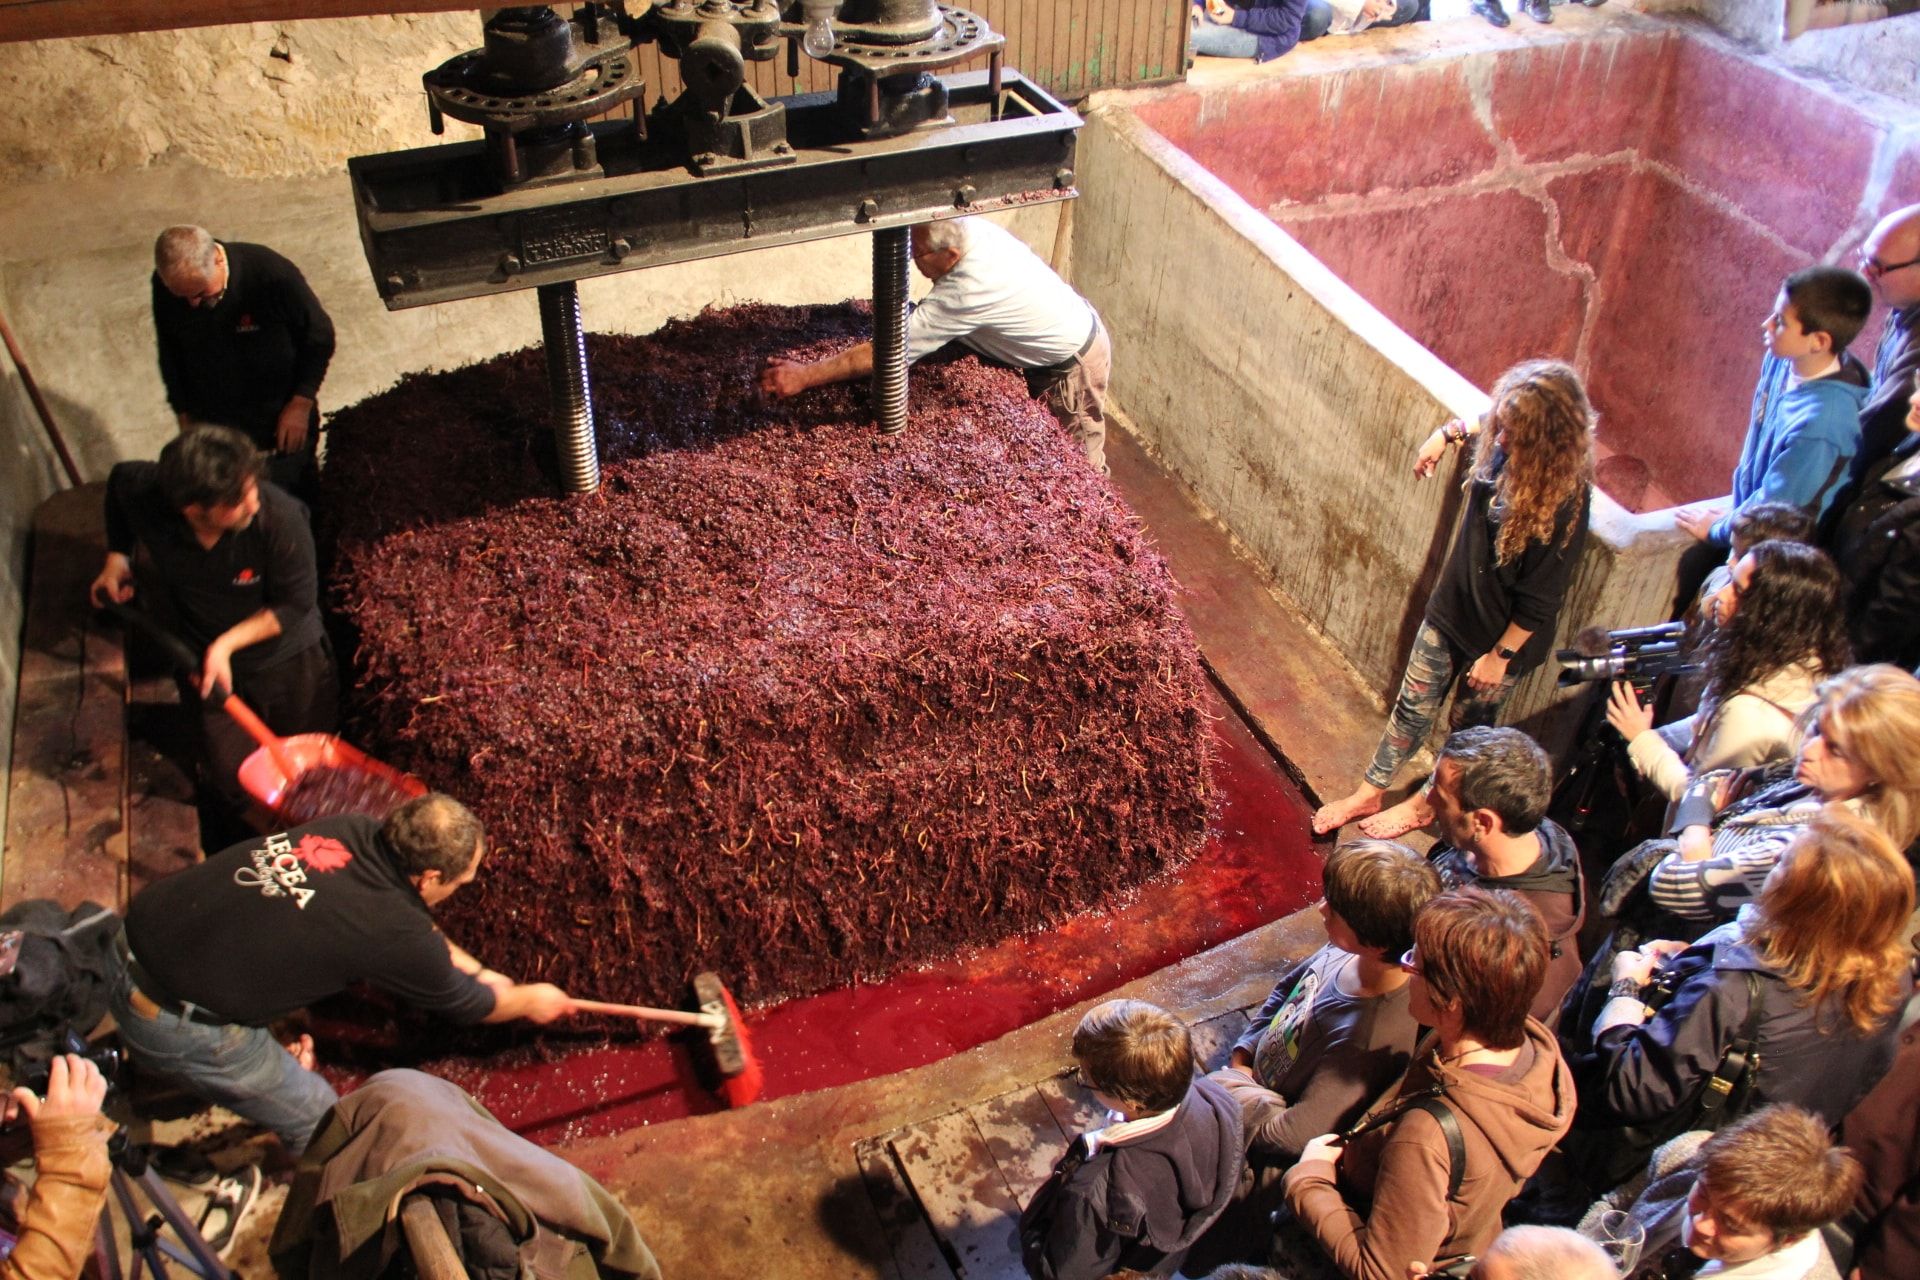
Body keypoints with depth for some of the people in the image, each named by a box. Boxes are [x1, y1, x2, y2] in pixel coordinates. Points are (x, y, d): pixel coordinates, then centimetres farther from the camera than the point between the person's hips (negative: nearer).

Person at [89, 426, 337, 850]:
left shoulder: (279, 517, -34)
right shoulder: (144, 494, -26)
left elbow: (296, 603, -21)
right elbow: (119, 478, 2)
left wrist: (226, 643, -27)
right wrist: (117, 557, -3)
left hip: (291, 660, -1)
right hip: (210, 662, 1)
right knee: (231, 779, 10)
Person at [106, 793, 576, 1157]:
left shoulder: (354, 830, -3)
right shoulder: (395, 935, -21)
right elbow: (466, 1005, 1)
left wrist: (477, 970, 27)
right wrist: (532, 1001, 20)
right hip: (177, 1025, -7)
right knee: (320, 1126, 9)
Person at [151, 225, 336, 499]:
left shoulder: (271, 273, -30)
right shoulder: (165, 284, -17)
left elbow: (320, 338, -14)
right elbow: (170, 351, 3)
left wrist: (301, 403, -15)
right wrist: (184, 412, 7)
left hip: (279, 424, -3)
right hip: (212, 424, 3)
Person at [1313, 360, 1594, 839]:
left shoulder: (1564, 500, -32)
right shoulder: (1506, 447, -16)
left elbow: (1540, 599, -23)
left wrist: (1502, 654, -16)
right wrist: (1449, 432, 6)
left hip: (1504, 634, -6)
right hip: (1453, 605, 6)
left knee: (1470, 724, 20)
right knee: (1414, 704, 20)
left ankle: (1429, 803, 44)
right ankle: (1370, 792, 38)